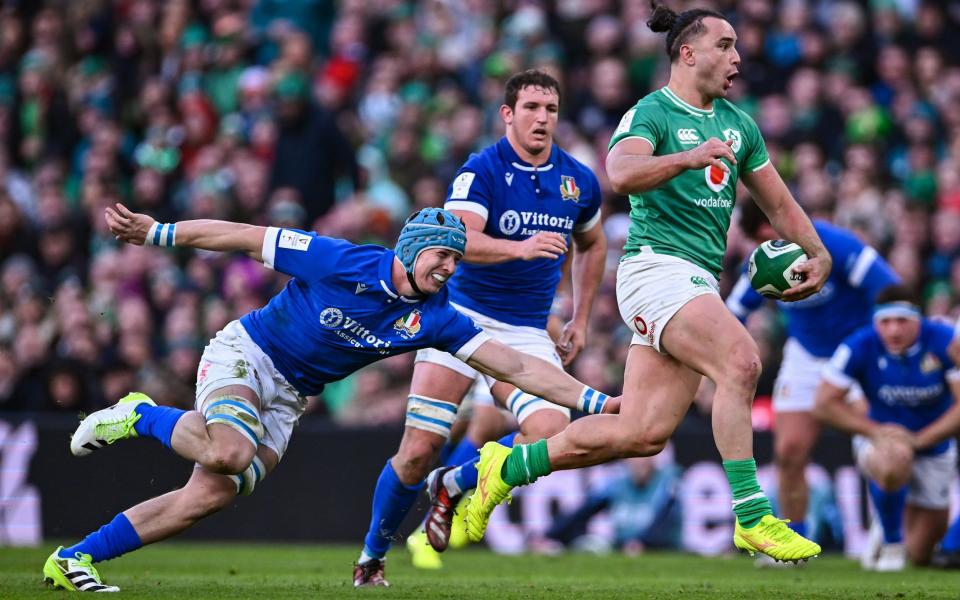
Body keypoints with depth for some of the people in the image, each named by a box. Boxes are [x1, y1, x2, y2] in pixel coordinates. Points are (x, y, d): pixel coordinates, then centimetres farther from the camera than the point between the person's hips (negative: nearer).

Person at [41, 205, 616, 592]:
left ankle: (73, 560, -2)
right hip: (243, 354, -5)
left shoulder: (434, 319, -7)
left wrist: (593, 399, -19)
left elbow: (516, 366, -9)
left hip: (288, 399, 6)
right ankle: (140, 416, -5)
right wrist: (154, 231, -16)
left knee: (213, 494, -10)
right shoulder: (339, 261, -21)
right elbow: (240, 236, -15)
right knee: (231, 453, -35)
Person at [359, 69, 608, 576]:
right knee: (420, 449, -8)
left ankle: (453, 485, 5)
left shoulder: (580, 181, 4)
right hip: (462, 317, -3)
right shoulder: (482, 170, -11)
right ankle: (372, 553, 16)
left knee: (550, 430, -22)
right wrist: (520, 248, -45)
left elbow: (592, 244, 24)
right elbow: (459, 239, -28)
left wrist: (581, 319, 19)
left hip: (528, 334, 3)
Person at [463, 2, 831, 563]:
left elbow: (779, 203, 27)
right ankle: (751, 516, -26)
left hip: (701, 284, 8)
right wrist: (692, 156, -36)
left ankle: (510, 465, 15)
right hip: (657, 267, -8)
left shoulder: (739, 123, 19)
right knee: (741, 360, -28)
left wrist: (818, 254, 14)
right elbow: (621, 173, -25)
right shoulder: (651, 113, -4)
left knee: (642, 433, 0)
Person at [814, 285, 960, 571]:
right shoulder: (860, 346, -20)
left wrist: (920, 439, -27)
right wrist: (875, 431, -23)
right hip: (879, 438, -1)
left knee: (921, 557, 5)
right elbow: (825, 404, -15)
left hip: (934, 448, 1)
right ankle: (890, 541, -13)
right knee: (894, 463, -42)